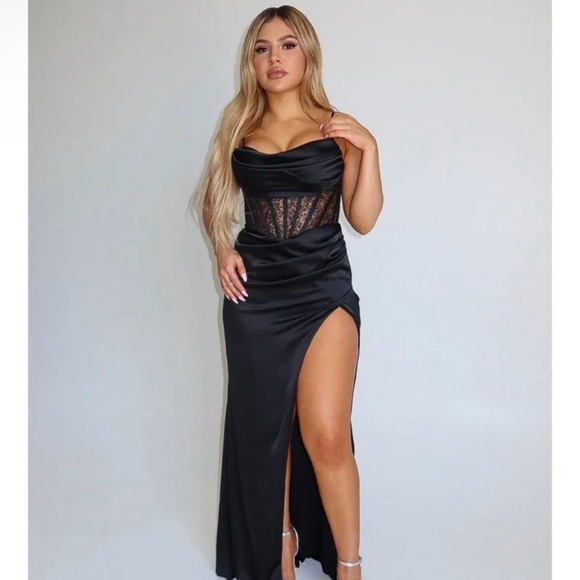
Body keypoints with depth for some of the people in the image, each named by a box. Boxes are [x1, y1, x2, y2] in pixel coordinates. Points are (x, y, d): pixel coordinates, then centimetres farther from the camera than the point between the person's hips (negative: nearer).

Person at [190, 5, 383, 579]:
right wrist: (222, 249, 2)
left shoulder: (337, 129, 4)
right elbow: (216, 200, 20)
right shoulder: (239, 130, 10)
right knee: (264, 430, 10)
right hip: (255, 295, 3)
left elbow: (363, 219, 0)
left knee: (326, 438, -11)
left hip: (324, 292, -2)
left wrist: (369, 148, -9)